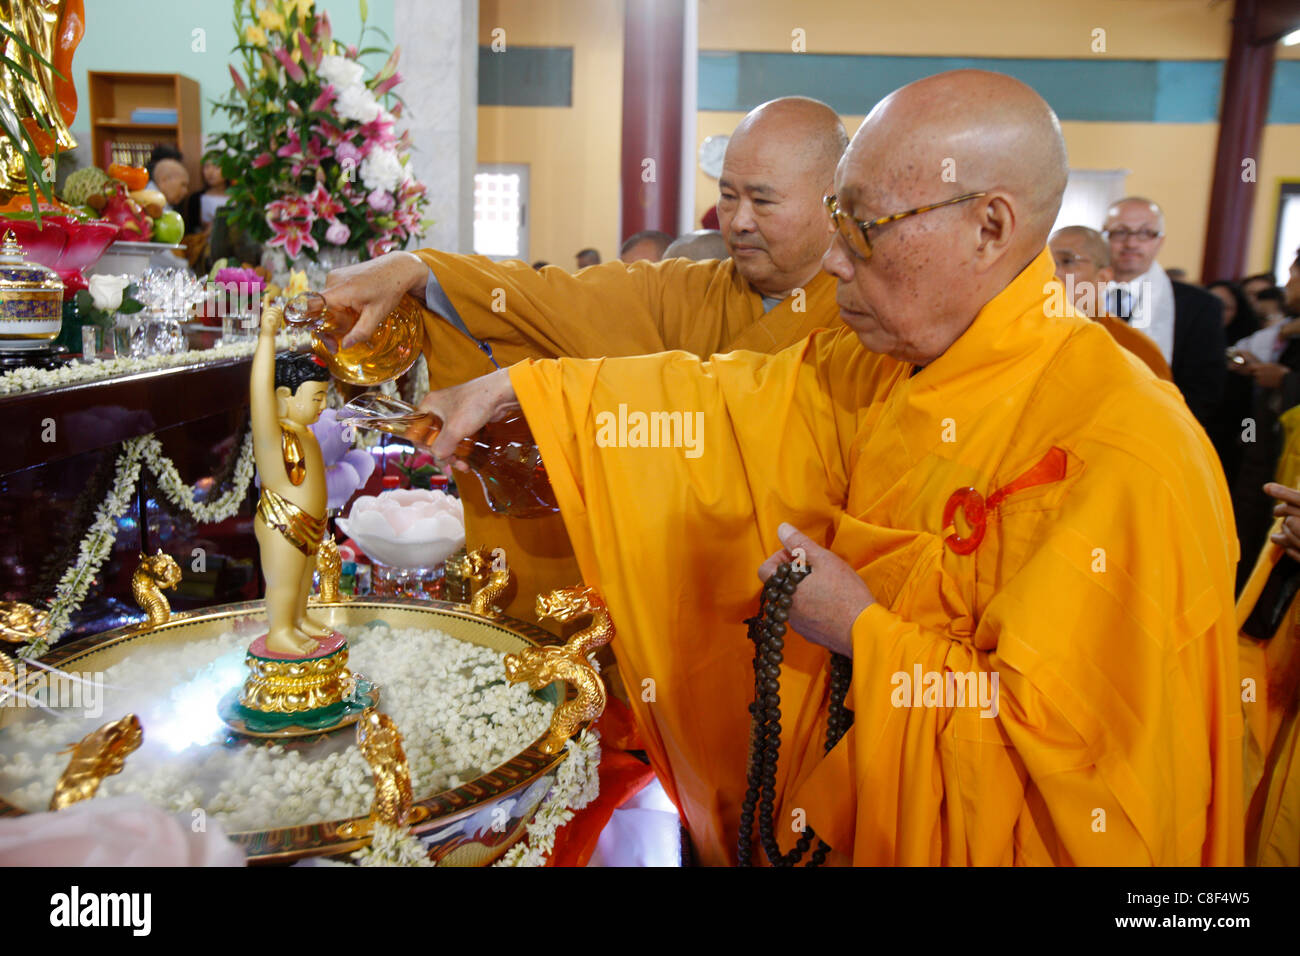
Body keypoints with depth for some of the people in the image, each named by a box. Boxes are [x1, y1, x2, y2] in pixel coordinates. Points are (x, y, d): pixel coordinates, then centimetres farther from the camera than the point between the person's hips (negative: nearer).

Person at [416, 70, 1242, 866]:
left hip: (969, 837, -6)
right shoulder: (878, 363, -5)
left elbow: (1071, 747, -28)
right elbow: (726, 402, 2)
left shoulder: (1126, 456, -28)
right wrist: (515, 388, 1)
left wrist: (864, 631, -22)